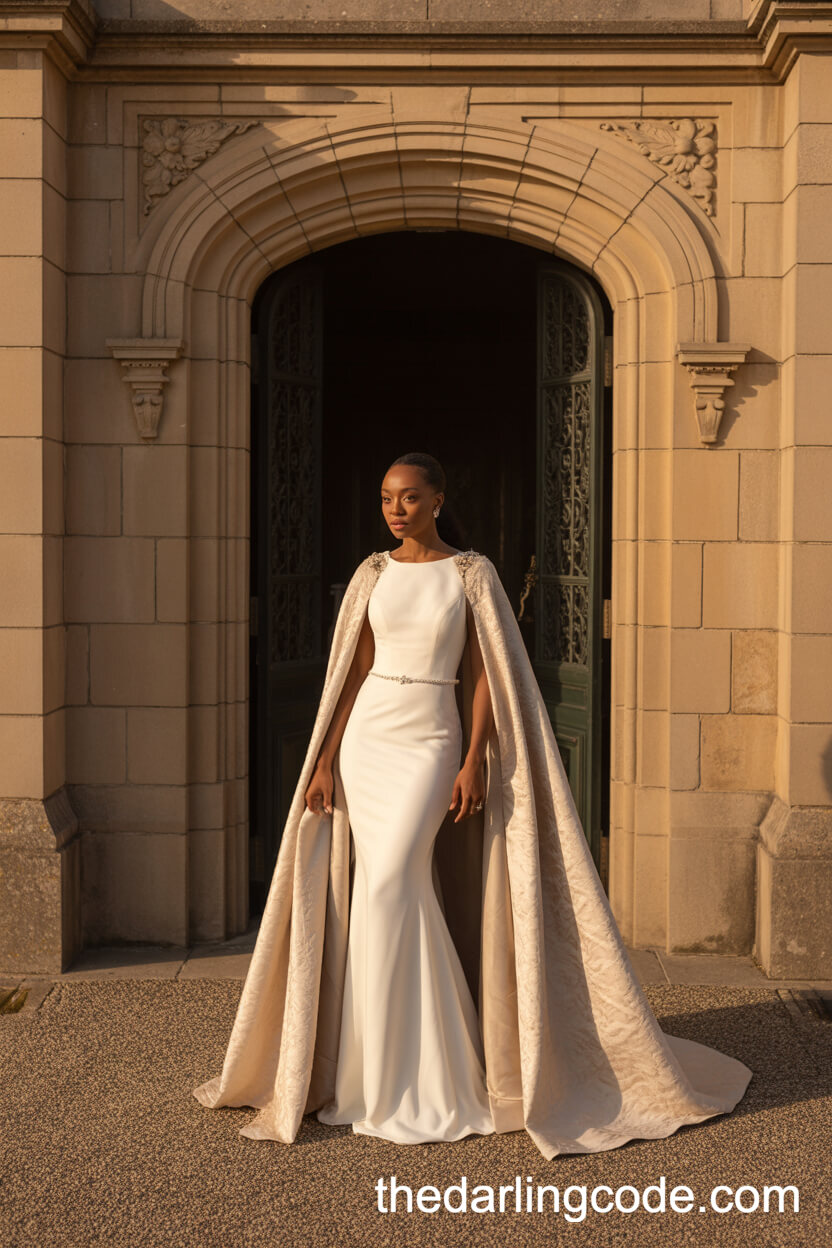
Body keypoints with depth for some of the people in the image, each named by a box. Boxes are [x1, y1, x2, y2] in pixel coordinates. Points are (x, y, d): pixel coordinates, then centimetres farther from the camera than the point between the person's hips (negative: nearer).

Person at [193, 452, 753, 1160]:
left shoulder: (473, 572, -1)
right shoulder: (372, 574, 8)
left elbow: (485, 676, -3)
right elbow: (354, 671, 7)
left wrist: (474, 763, -12)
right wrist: (324, 760, 1)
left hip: (431, 744, -4)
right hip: (366, 739, 4)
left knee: (389, 884, -16)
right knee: (399, 894, 4)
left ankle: (399, 1081, -3)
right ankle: (425, 1059, 18)